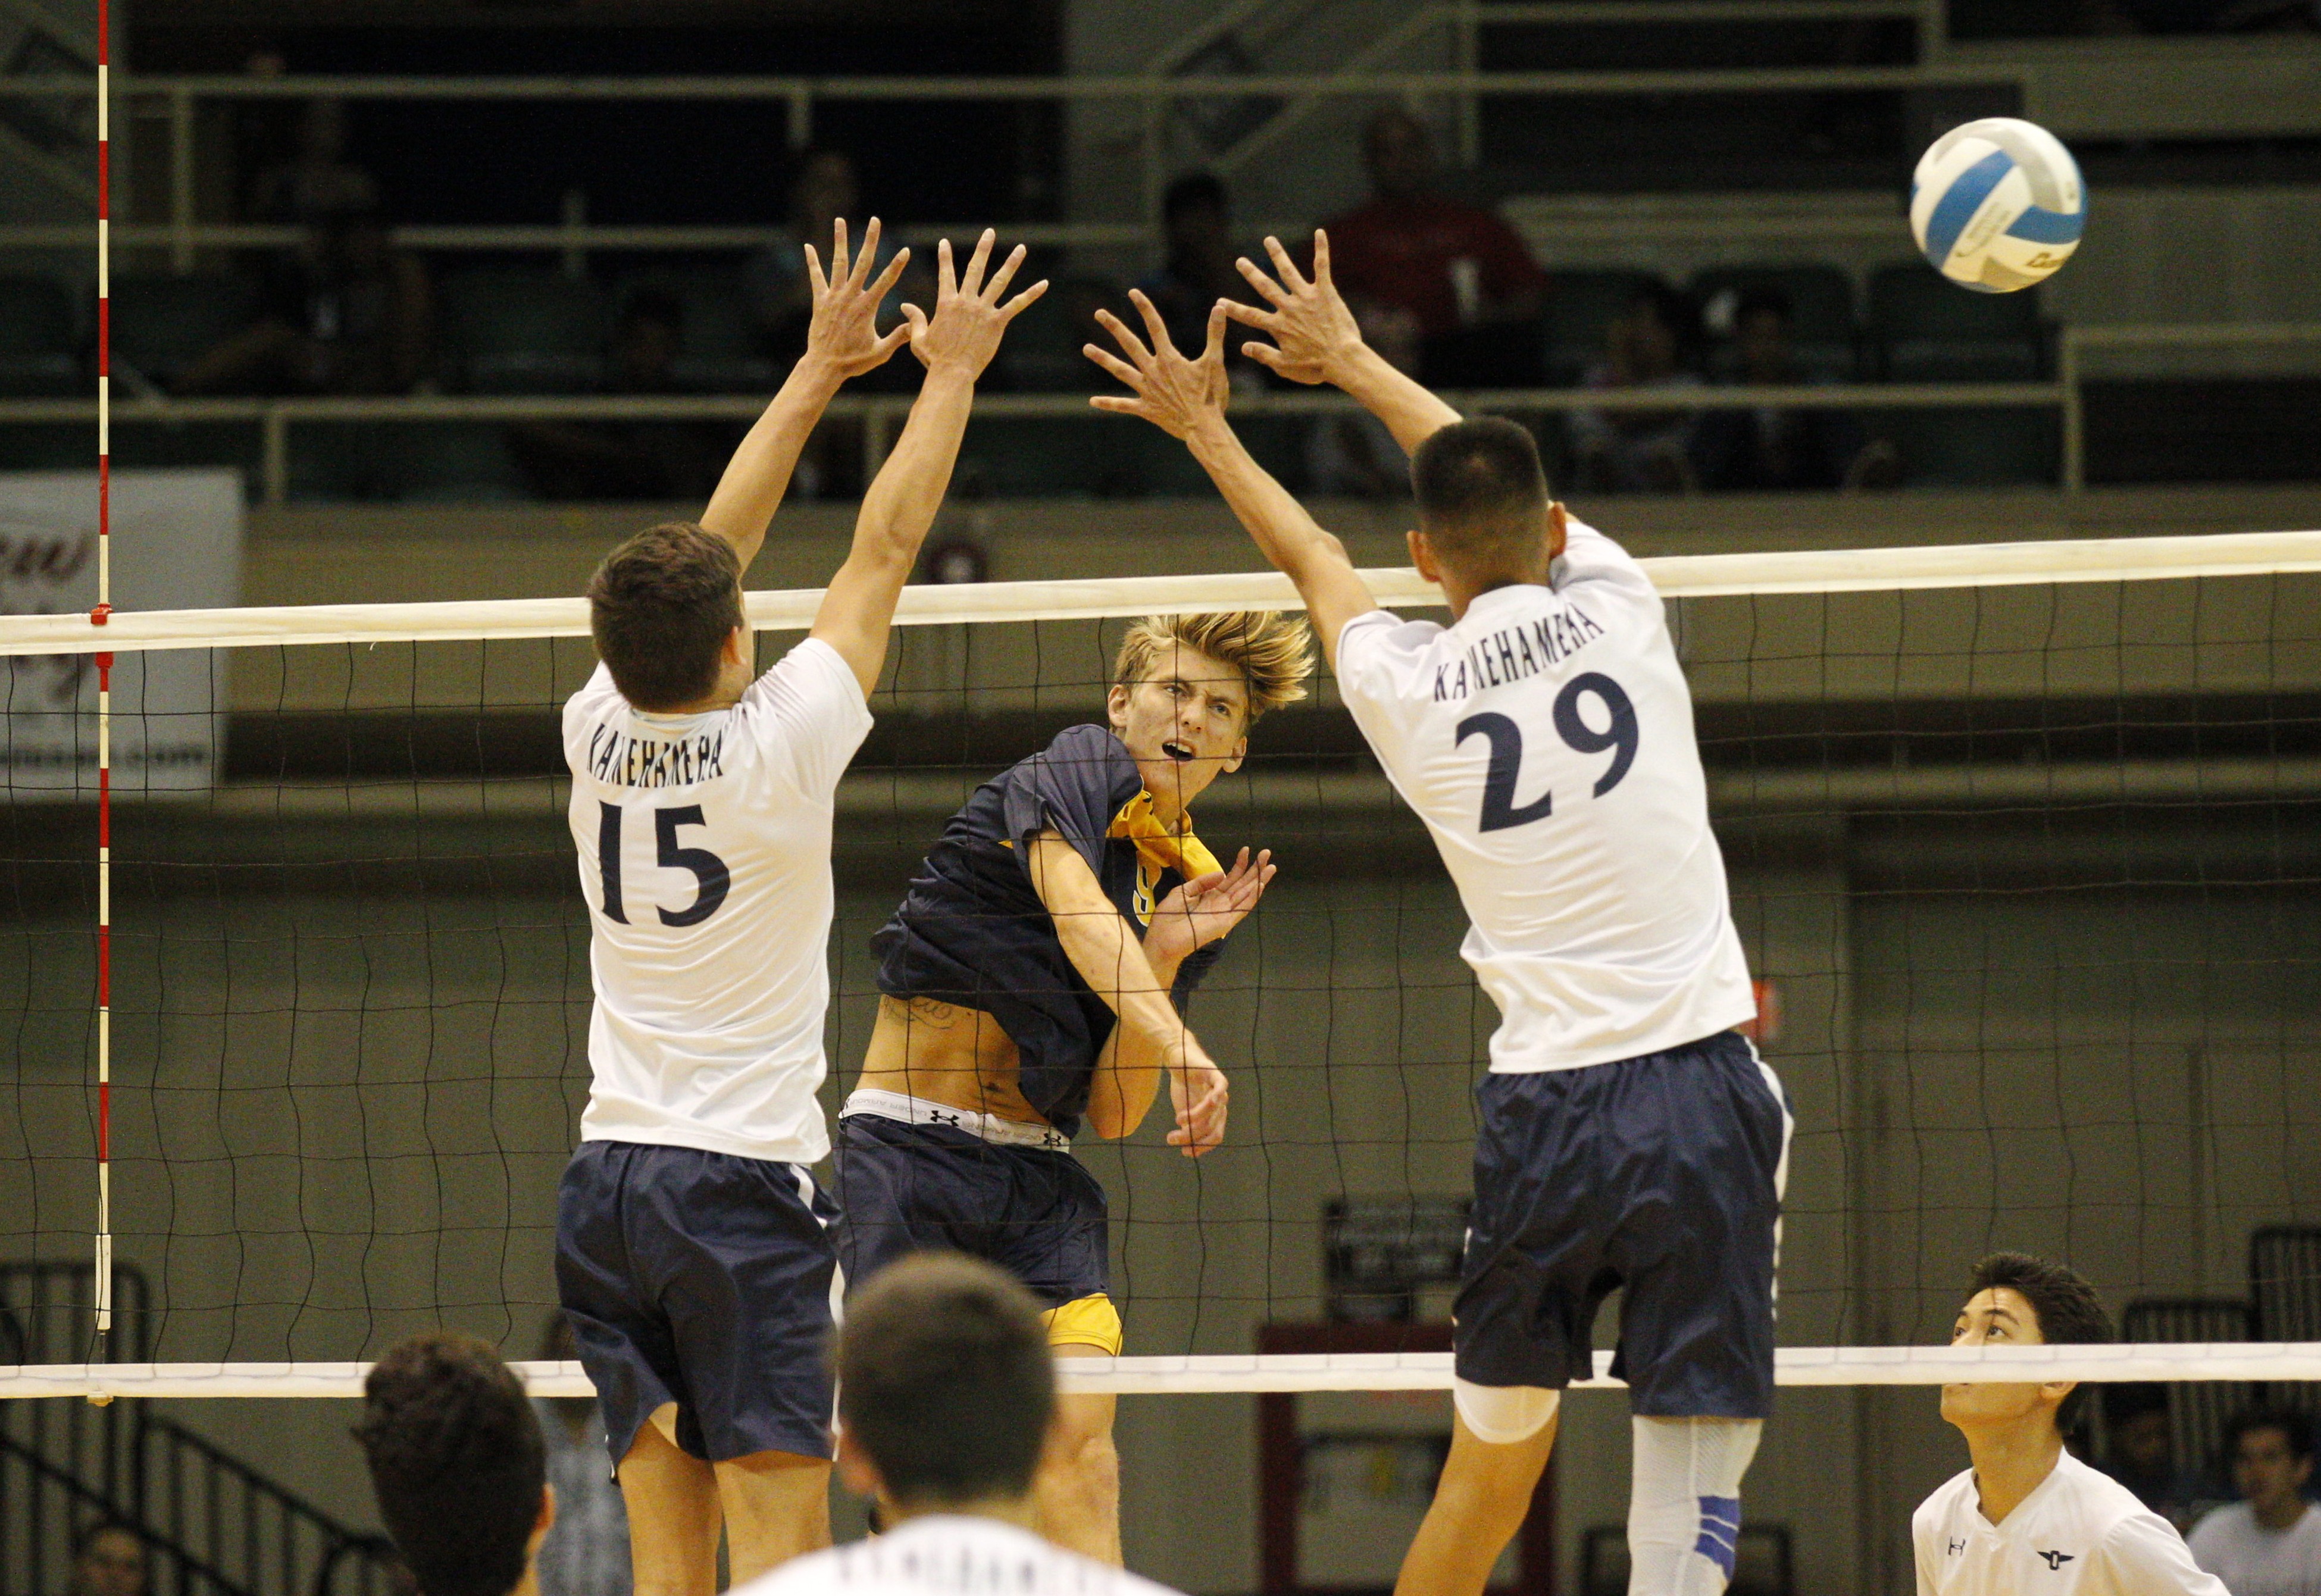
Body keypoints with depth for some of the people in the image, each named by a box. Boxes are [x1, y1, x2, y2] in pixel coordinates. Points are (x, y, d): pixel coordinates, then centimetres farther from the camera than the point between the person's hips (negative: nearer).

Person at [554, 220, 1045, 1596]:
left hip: (608, 1173, 6)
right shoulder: (778, 748, -11)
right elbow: (884, 552, -2)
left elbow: (712, 552, 14)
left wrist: (820, 369, 21)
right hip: (745, 1181, -6)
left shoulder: (598, 734, 2)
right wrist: (951, 374, 10)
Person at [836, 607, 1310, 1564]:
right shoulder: (1079, 770, -5)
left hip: (1041, 1178, 5)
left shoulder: (1194, 887, 12)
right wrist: (1178, 1045, -40)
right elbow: (1075, 909, -28)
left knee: (1080, 1432, -13)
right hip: (907, 1149, -5)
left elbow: (1112, 1116, 6)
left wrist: (1166, 959, -7)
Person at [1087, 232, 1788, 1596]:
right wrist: (1351, 359, 39)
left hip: (1541, 1111, 2)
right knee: (1690, 1482, -5)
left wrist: (1208, 429, 42)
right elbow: (1509, 491, 23)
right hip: (1697, 1086, -2)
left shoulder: (1404, 689, 2)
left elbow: (1316, 557, 25)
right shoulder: (1617, 609, 2)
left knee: (1491, 1466, 18)